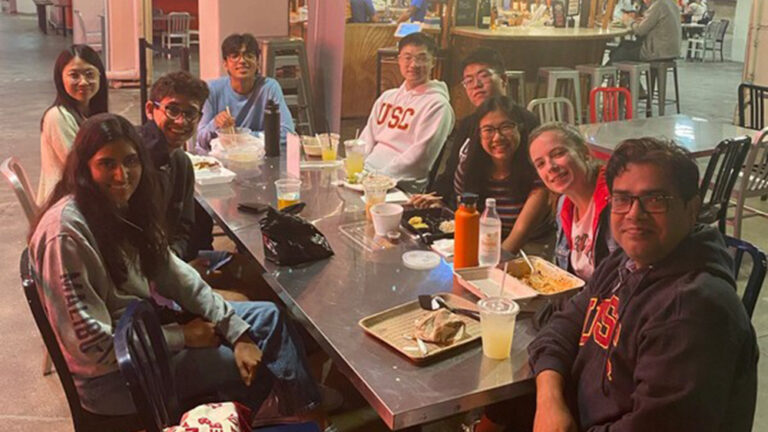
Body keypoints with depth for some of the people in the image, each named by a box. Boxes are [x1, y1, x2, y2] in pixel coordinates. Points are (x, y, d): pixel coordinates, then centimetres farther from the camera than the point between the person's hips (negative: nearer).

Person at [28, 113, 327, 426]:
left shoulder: (126, 208, -2)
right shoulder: (64, 233, -27)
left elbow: (173, 273, 2)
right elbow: (93, 344, -26)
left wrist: (238, 333, -7)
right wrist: (181, 338, -17)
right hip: (111, 376, -8)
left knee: (268, 318, 6)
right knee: (259, 366, -3)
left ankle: (308, 413, 19)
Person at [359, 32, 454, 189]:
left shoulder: (437, 105, -3)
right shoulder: (387, 96, 20)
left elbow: (420, 155, -12)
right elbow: (367, 139, 17)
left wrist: (380, 177, -17)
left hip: (402, 183, -6)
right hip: (365, 172, 7)